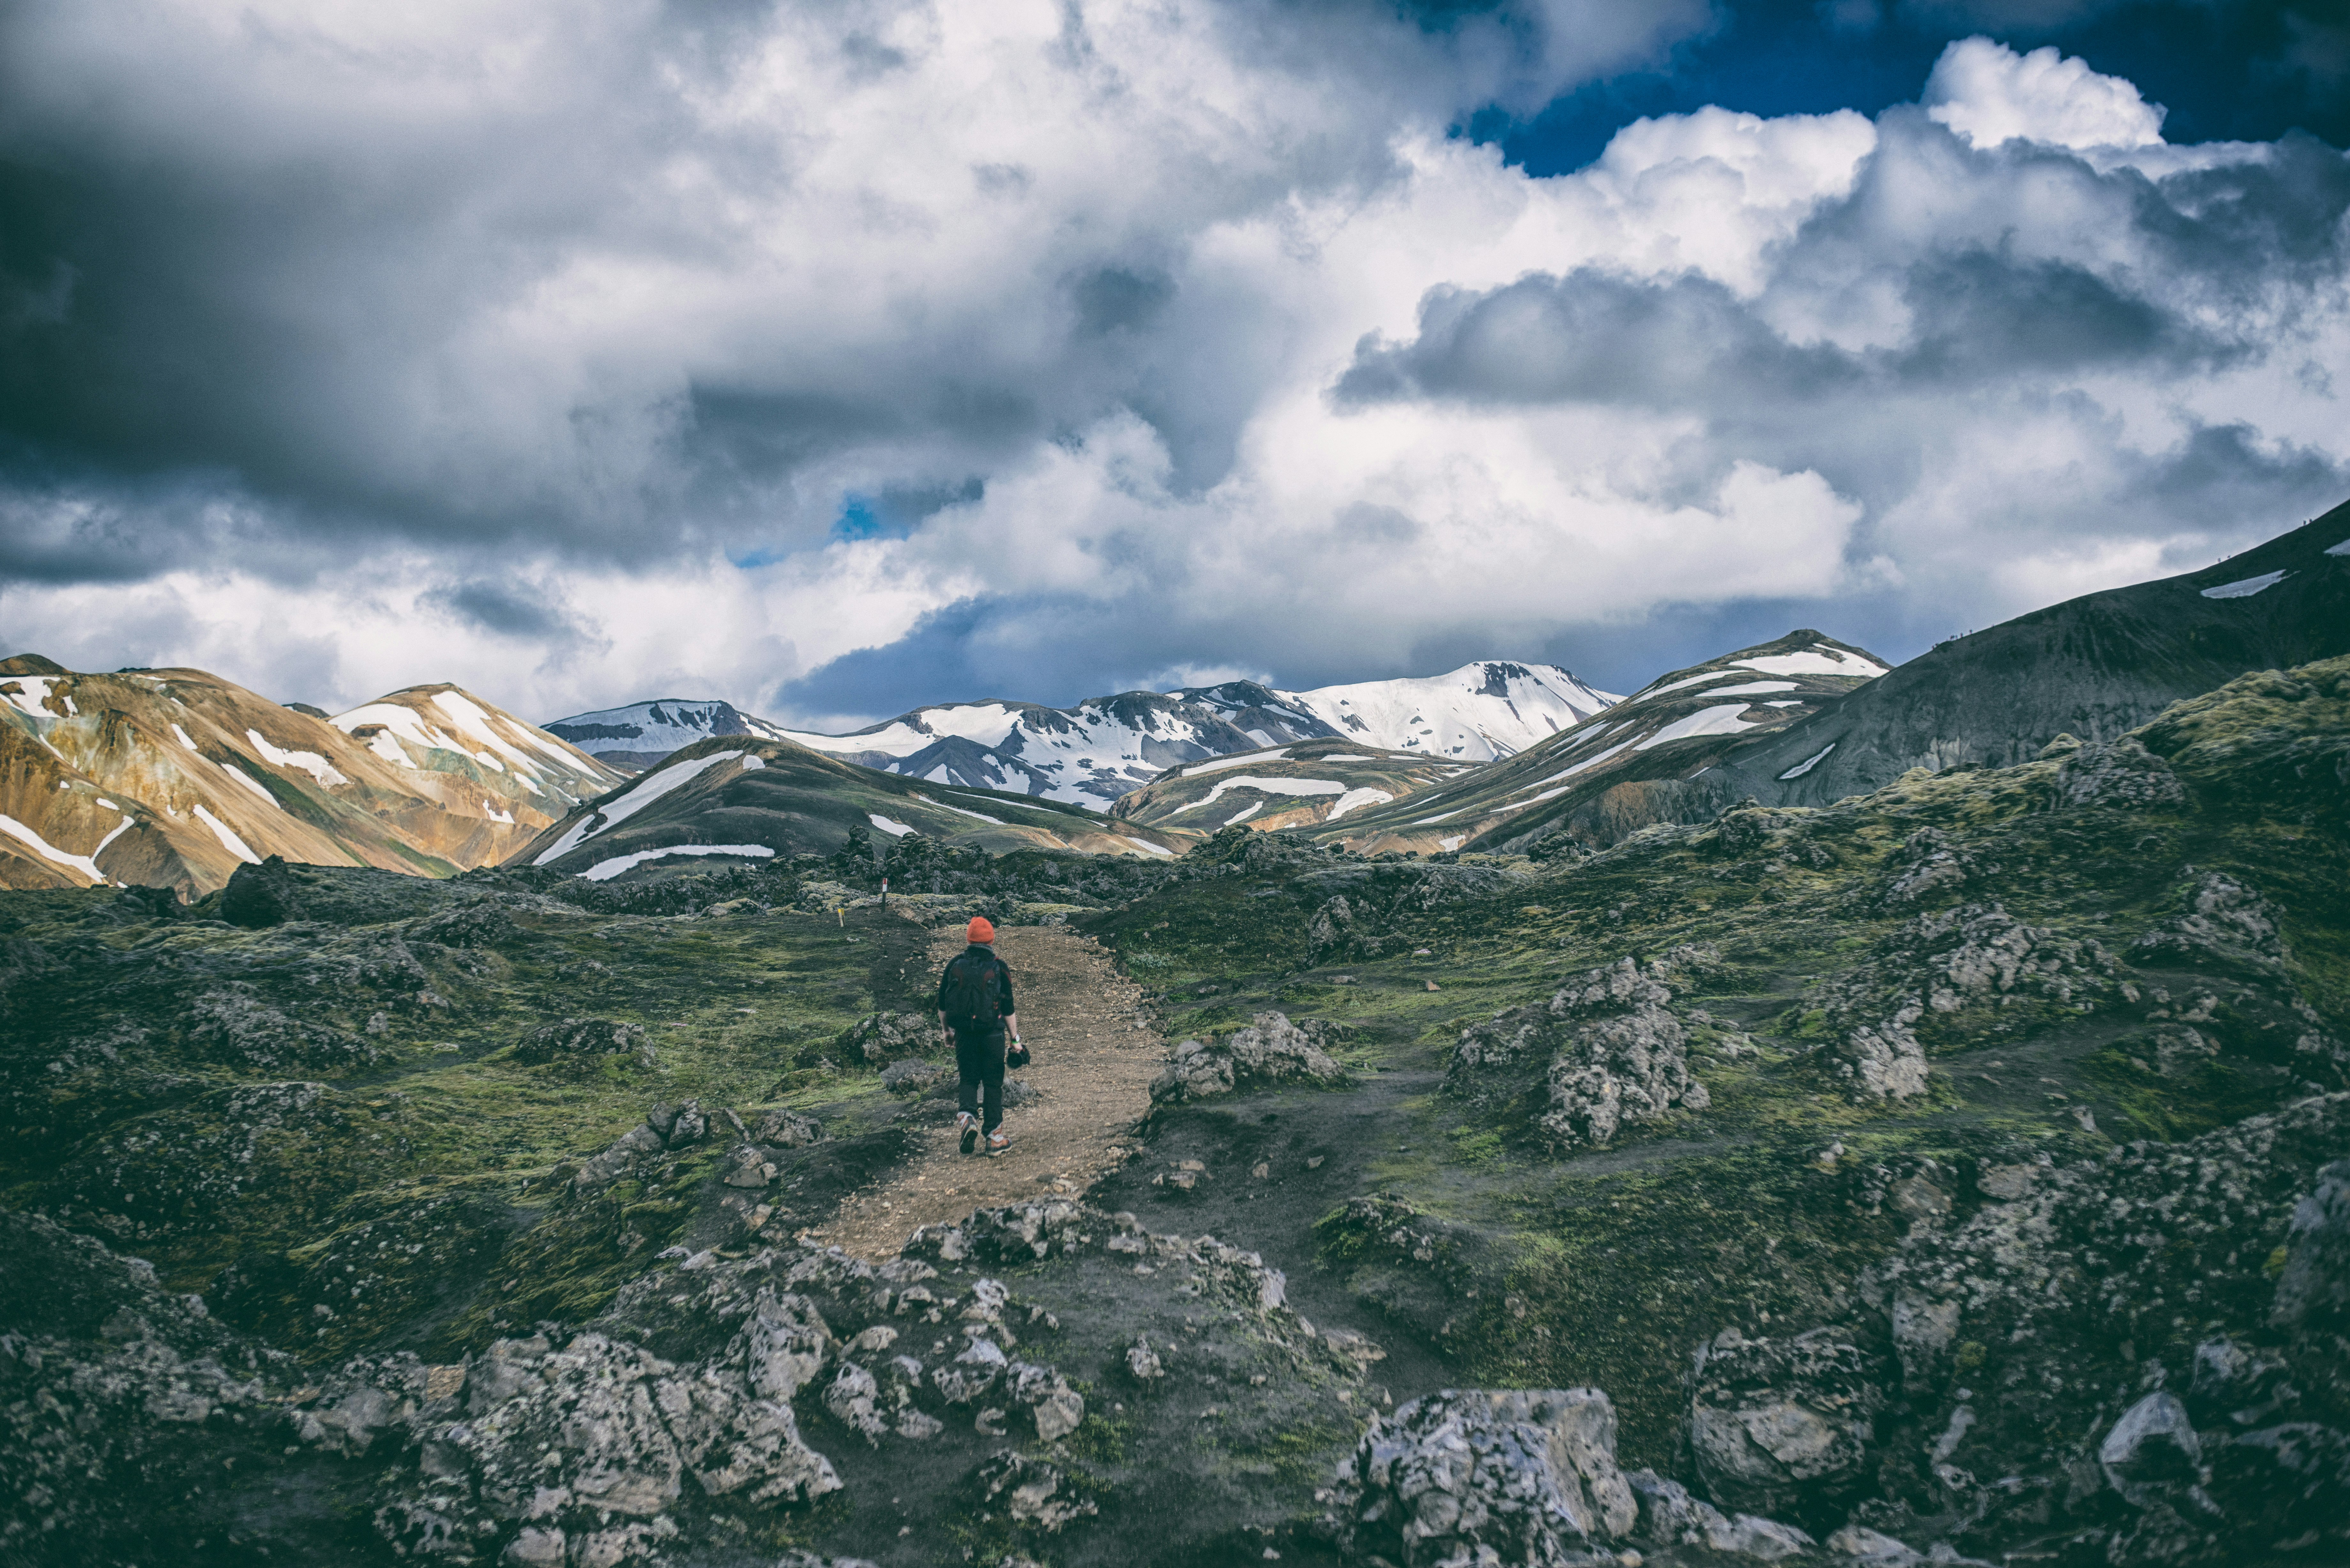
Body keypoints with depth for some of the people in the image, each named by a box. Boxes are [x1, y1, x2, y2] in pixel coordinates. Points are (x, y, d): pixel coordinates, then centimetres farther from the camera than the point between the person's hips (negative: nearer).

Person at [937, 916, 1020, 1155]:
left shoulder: (954, 965, 1)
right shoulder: (999, 968, -7)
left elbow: (942, 1003, 7)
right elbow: (1009, 1009, -5)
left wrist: (946, 1029, 22)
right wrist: (1015, 1038, 4)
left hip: (963, 1034, 2)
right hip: (992, 1034, -2)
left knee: (969, 1079, 14)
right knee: (993, 1083, 7)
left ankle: (967, 1116, -13)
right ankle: (994, 1137, 10)